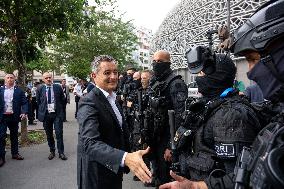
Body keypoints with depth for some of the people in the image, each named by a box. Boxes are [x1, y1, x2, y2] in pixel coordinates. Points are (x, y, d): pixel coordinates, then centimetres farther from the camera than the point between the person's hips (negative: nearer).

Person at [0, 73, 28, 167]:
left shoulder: (19, 91, 2)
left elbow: (24, 103, -2)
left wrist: (24, 112, -18)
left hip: (14, 117, 1)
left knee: (14, 136, 13)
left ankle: (15, 153, 26)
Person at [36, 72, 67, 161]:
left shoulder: (58, 87, -1)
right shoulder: (40, 89, 2)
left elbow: (63, 100, 7)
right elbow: (38, 101, 12)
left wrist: (60, 109, 5)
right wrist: (42, 110, 9)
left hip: (57, 114, -1)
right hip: (46, 114, 2)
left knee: (59, 133, -3)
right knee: (49, 134, 10)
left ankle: (61, 152, 9)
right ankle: (52, 151, 25)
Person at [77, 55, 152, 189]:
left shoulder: (113, 99, 7)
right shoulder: (89, 102, -22)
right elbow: (90, 143, -35)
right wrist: (125, 158, -48)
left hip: (114, 170, 8)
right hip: (97, 177, -8)